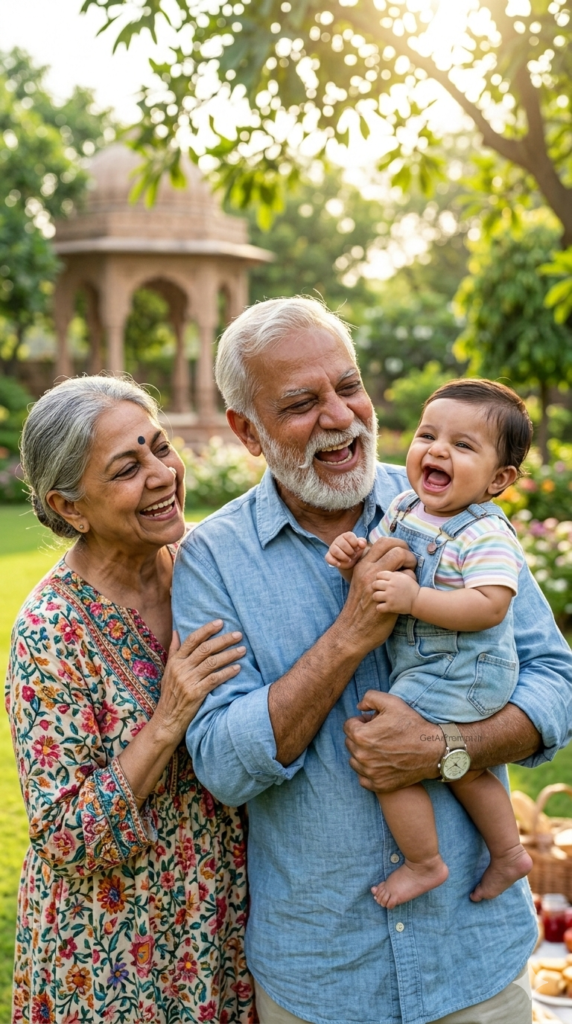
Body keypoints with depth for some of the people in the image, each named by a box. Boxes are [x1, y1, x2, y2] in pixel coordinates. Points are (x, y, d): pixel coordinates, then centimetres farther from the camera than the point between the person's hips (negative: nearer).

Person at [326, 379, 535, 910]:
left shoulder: (487, 534, -21)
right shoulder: (403, 508, 3)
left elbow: (489, 607, -31)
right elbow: (377, 570, 8)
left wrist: (415, 598, -36)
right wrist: (354, 558, -14)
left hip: (457, 681, -8)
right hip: (419, 671, 8)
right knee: (463, 767, 23)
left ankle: (424, 864, 12)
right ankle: (508, 852, 43)